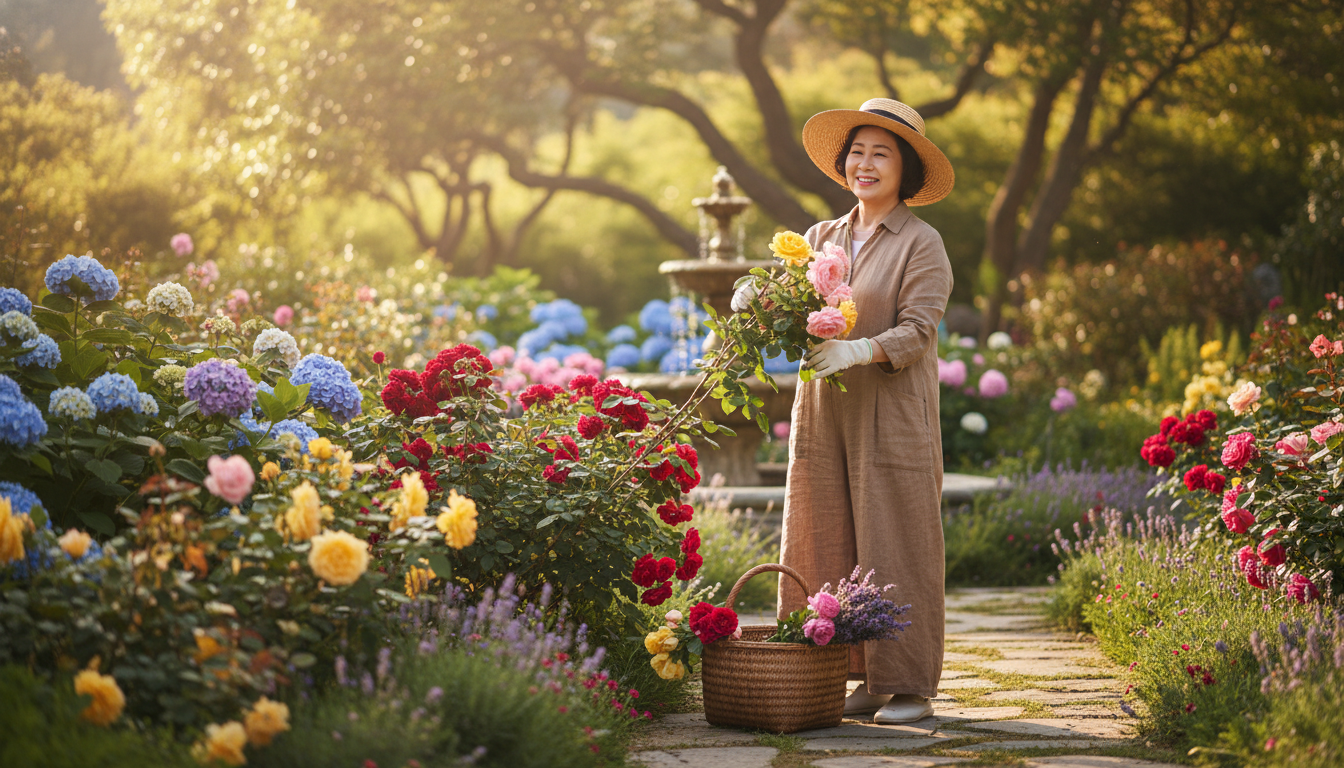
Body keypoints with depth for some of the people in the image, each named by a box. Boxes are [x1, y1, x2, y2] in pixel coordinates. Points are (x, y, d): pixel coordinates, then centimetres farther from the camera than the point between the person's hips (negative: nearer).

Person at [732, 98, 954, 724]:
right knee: (831, 549, 4)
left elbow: (917, 330, -11)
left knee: (894, 548, -3)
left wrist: (860, 350, -28)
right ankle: (864, 679, 12)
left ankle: (909, 686, 5)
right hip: (824, 414, 5)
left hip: (893, 417, -5)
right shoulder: (822, 238, 15)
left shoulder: (921, 245, -2)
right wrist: (754, 298, -13)